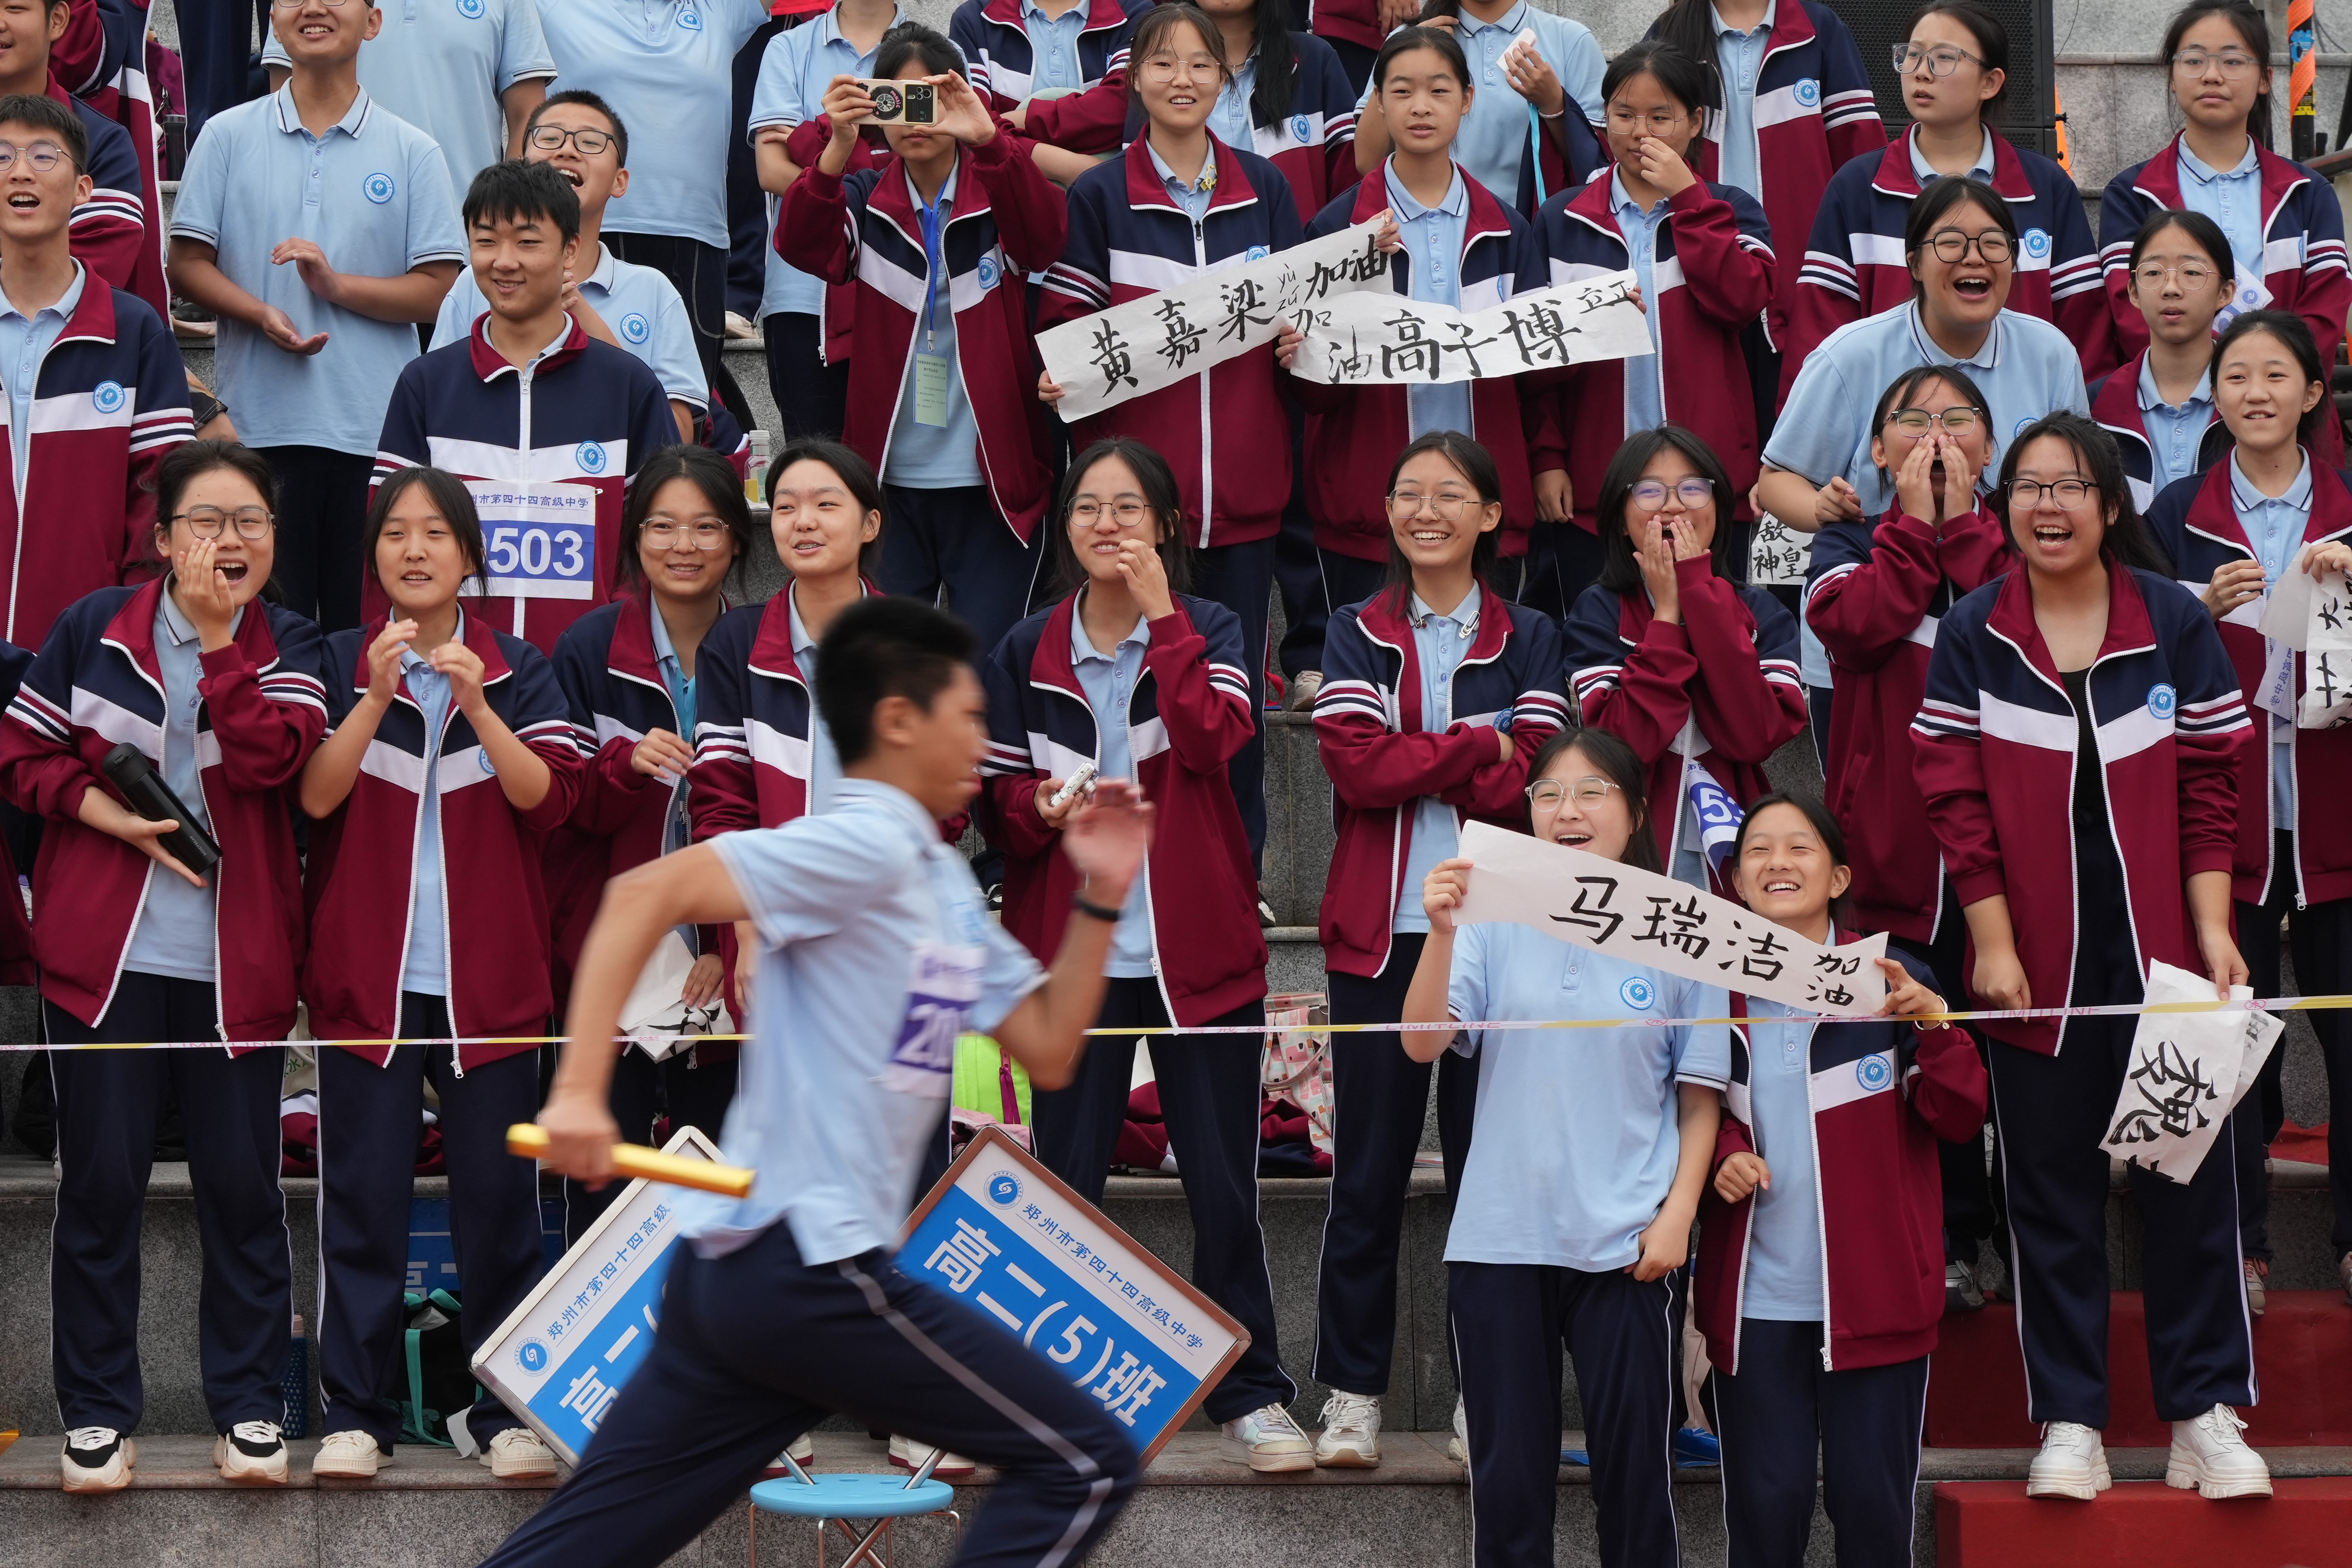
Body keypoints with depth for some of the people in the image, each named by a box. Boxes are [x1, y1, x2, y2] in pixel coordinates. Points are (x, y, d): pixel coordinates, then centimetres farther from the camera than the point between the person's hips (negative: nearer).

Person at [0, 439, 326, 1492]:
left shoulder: (287, 647, 4)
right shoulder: (95, 630, 2)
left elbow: (271, 754, -14)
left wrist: (220, 639, -15)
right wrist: (105, 809, -10)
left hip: (235, 962, 1)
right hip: (104, 957, 0)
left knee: (242, 1185, 3)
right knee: (101, 1182, 3)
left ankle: (249, 1406, 15)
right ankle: (97, 1413, 12)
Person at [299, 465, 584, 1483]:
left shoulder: (518, 673, 7)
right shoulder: (337, 665, 6)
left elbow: (549, 798, -5)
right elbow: (314, 794, -7)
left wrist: (475, 702, -16)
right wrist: (377, 696, -18)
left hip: (486, 973, 1)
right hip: (366, 969, 0)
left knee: (497, 1190, 1)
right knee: (363, 1193, -1)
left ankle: (509, 1409, 8)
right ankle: (353, 1411, 5)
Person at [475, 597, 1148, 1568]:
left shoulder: (945, 886, 19)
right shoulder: (867, 846, -10)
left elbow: (1048, 1054, 21)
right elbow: (648, 893, -20)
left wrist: (1101, 900, 12)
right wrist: (580, 1092, -27)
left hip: (733, 1269, 9)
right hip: (811, 1266, -9)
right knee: (1084, 1463, -3)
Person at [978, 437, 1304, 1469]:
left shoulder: (1208, 632, 2)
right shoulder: (1027, 654, 7)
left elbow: (1210, 738, -17)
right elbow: (995, 798, 10)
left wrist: (1161, 611, -15)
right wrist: (1042, 806, -12)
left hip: (1196, 948, -1)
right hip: (1071, 948, 1)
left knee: (1222, 1181, 1)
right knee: (1066, 1184, 3)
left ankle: (1251, 1394, 10)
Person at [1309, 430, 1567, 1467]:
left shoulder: (1529, 640, 9)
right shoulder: (1358, 636, 9)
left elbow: (1535, 784, -5)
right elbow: (1354, 762, -7)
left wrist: (1413, 761, -10)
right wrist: (1479, 747, -8)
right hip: (1379, 931, 0)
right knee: (1368, 1168, 1)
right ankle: (1352, 1393, 7)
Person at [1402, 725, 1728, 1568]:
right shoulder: (1498, 924, 4)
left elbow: (1701, 1099, 6)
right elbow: (1424, 1043, -7)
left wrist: (1677, 1214, -4)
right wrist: (1441, 933, -20)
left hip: (1627, 1246, -1)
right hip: (1501, 1240, 1)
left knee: (1635, 1479, 2)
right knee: (1507, 1483, 5)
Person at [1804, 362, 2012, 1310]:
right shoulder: (1851, 546, 10)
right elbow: (1853, 622, -14)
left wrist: (1962, 524, -7)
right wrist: (1917, 523, -7)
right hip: (1892, 829, 0)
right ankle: (1944, 1242, 6)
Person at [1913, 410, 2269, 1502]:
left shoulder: (2175, 622, 1)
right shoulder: (1972, 636, 0)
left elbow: (2209, 788, 2)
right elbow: (1957, 799, -1)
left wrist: (2214, 929, -4)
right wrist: (1992, 940, -7)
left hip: (2160, 946, 0)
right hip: (2035, 952, 0)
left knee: (2191, 1172, 1)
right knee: (2050, 1184, 5)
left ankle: (2206, 1412, 10)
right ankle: (2069, 1422, 12)